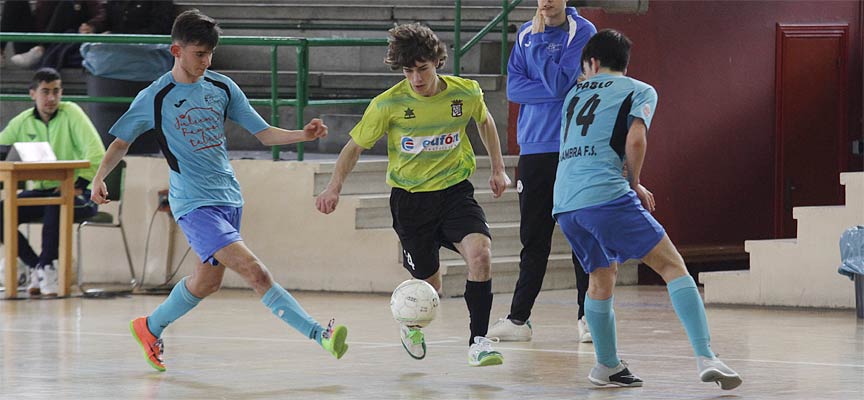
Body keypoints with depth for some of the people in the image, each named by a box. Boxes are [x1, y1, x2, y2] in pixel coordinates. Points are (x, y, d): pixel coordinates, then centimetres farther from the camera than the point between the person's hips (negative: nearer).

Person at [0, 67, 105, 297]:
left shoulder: (71, 113, -6)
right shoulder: (22, 122, 6)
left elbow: (96, 153, -14)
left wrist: (79, 185, -24)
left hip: (76, 192, -4)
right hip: (40, 191, 4)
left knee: (55, 205, -39)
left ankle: (47, 266, -23)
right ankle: (36, 266, -12)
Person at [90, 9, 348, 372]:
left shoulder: (222, 87, 5)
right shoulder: (154, 99, -6)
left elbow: (264, 134, 6)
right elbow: (122, 142, 6)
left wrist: (302, 135, -12)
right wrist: (100, 178, -9)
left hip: (229, 197, 6)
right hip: (193, 203, -6)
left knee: (208, 280, 16)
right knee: (254, 272, -19)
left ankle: (150, 328, 39)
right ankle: (320, 335, -24)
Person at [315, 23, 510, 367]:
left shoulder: (466, 93, -8)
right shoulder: (389, 104, -13)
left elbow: (485, 121, 16)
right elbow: (356, 145, 0)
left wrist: (498, 168, 17)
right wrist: (334, 187, -12)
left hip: (455, 191, 1)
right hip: (410, 198, -1)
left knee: (480, 253, -26)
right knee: (429, 285, 5)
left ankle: (478, 340, -13)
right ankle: (411, 323, 43)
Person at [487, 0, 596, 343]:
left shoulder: (582, 32, -5)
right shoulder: (526, 34, 11)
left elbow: (559, 83, -16)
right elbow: (513, 88, 1)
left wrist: (538, 40, -13)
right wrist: (555, 92, -11)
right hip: (534, 148, 4)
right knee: (533, 238, 7)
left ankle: (587, 315, 4)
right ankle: (518, 318, 9)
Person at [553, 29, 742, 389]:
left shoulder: (576, 93, 27)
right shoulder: (640, 91, 12)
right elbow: (635, 139, -6)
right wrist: (635, 183, 10)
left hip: (564, 203, 5)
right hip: (606, 194, -5)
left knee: (602, 274, 26)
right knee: (672, 266, -3)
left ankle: (607, 366, 30)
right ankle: (705, 357, -18)